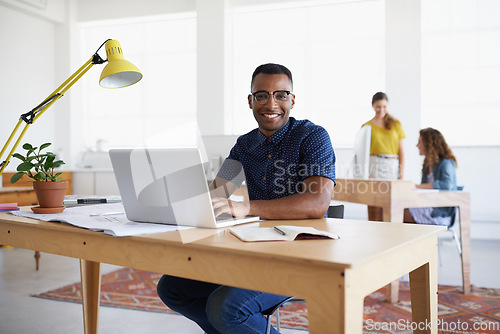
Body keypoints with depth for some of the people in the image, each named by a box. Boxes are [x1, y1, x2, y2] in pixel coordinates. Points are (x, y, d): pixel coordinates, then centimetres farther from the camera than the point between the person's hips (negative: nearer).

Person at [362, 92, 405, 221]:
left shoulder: (395, 124, 11)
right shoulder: (367, 126, 7)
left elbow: (401, 150, 10)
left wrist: (402, 171, 0)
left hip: (393, 166, 2)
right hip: (375, 165, -2)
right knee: (374, 208, -6)